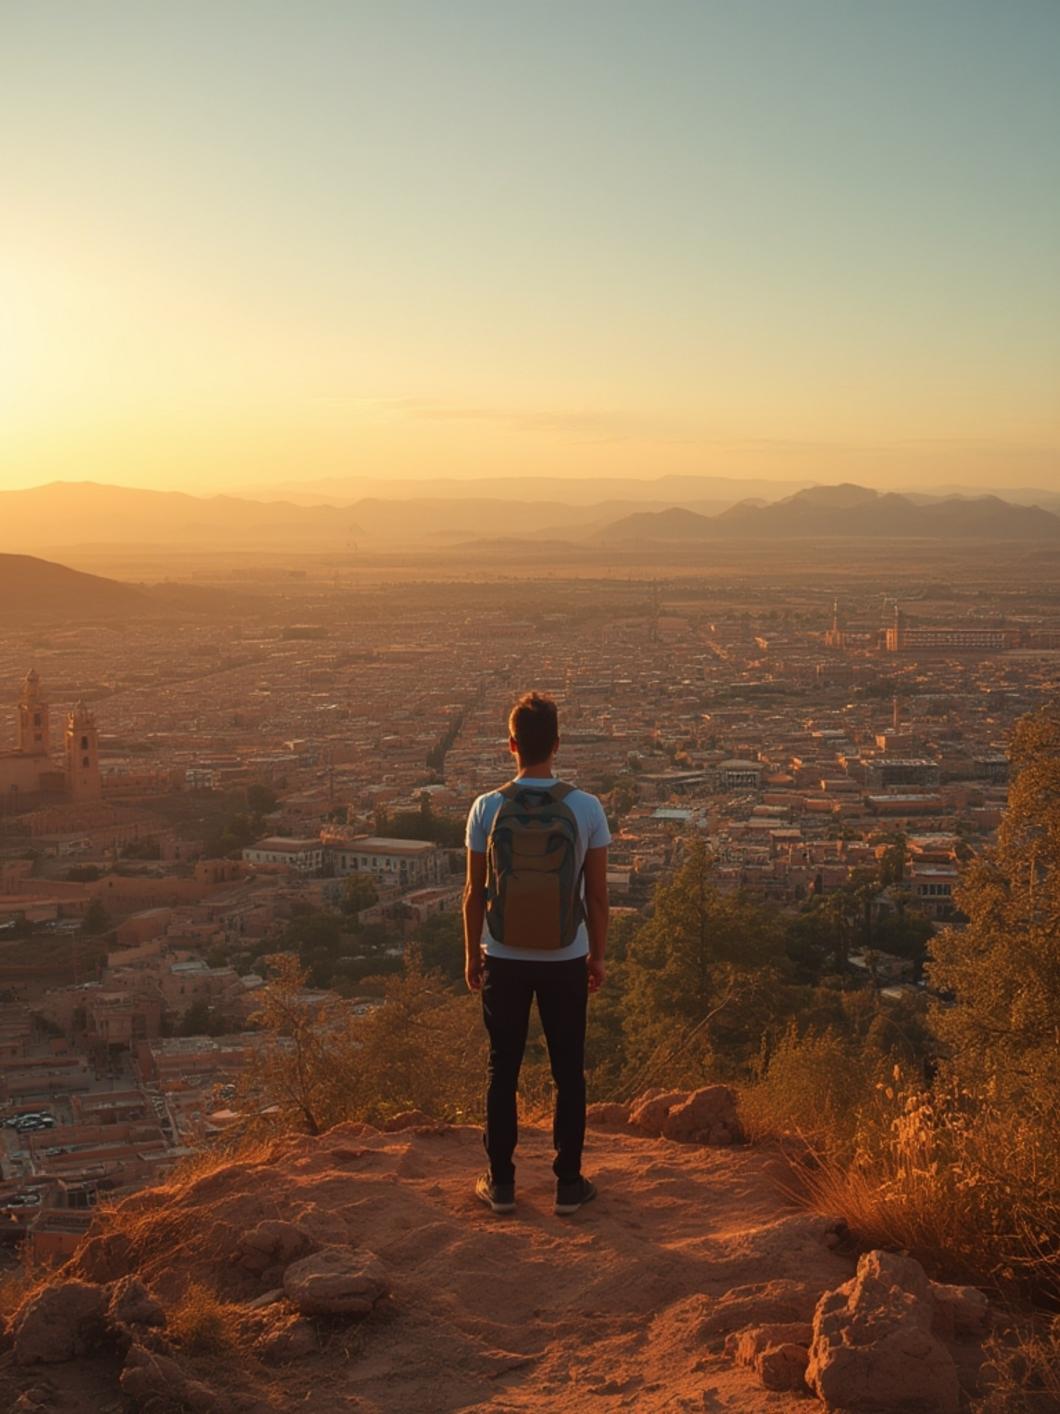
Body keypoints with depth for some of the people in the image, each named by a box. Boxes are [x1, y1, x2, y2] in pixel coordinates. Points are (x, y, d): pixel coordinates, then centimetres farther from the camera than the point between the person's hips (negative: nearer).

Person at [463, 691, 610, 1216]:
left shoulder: (488, 809, -10)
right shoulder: (586, 809, -10)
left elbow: (475, 893, -3)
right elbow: (597, 895, -4)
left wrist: (472, 955, 10)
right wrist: (597, 955, 9)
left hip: (504, 960, 0)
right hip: (566, 961, 0)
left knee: (502, 1071, 13)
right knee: (568, 1073, 12)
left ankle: (501, 1181, 20)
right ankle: (569, 1183, 18)